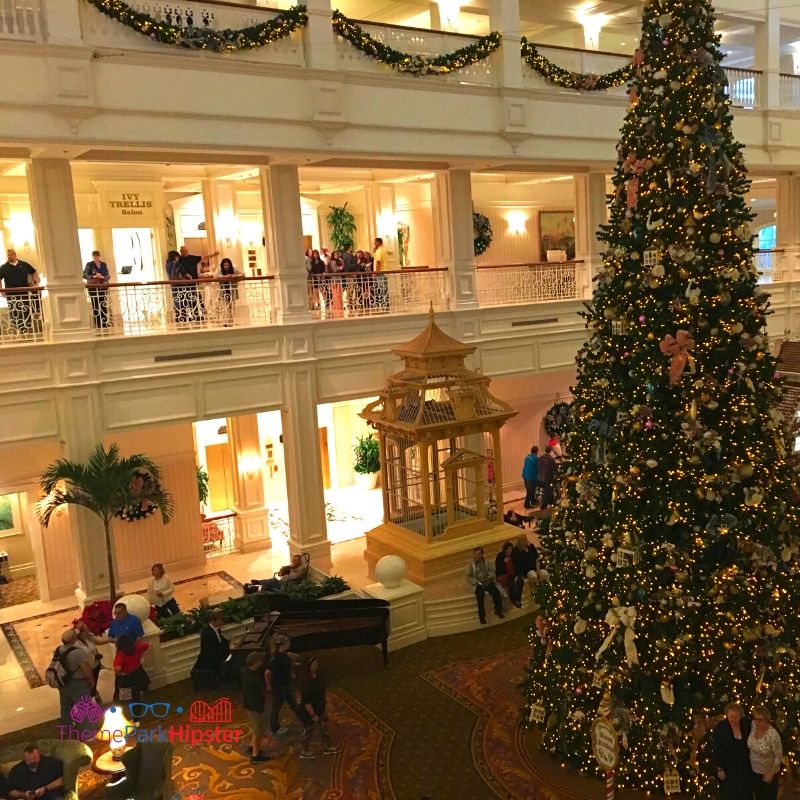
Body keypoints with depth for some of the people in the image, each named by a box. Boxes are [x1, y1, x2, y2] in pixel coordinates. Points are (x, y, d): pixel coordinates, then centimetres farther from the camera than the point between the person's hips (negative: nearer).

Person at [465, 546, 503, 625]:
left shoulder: (486, 562, 12)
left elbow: (492, 571, 8)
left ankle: (498, 611, -5)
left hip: (488, 582, 3)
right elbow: (469, 577, -1)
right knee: (480, 595, -33)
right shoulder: (471, 564, 2)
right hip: (477, 584, -3)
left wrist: (489, 578, -12)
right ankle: (482, 616, -23)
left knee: (496, 592, -24)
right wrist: (478, 582, -14)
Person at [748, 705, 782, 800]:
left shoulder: (773, 735, -34)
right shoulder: (753, 725, -18)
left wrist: (771, 773, -15)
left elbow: (778, 756, -21)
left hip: (768, 772, -4)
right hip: (754, 769, 5)